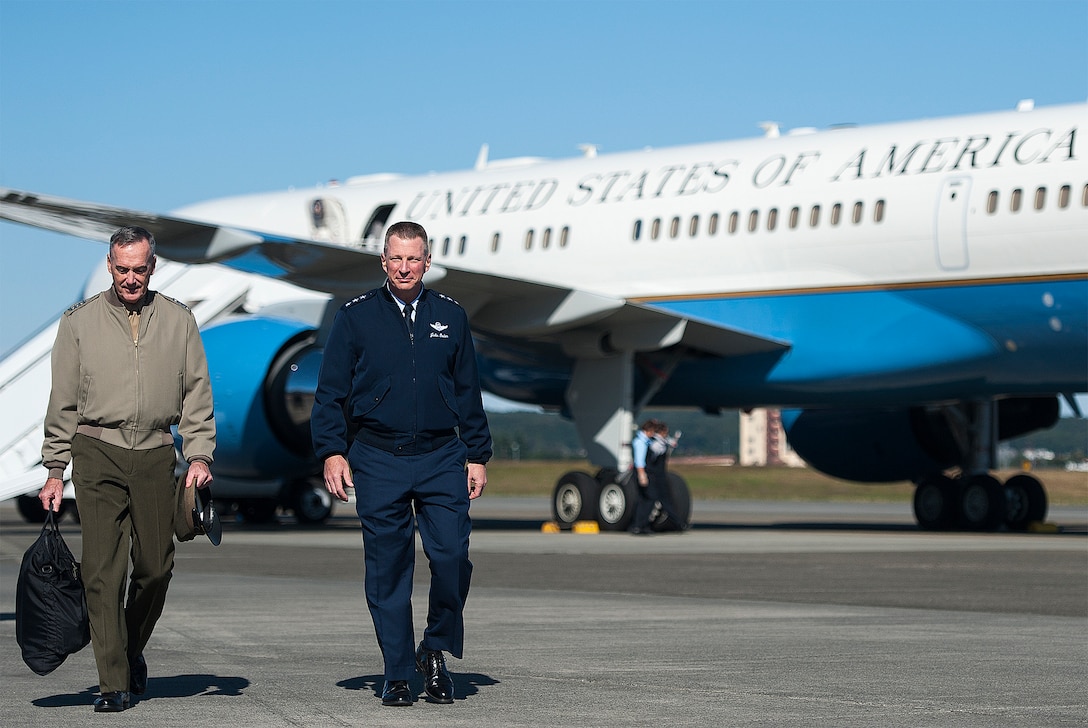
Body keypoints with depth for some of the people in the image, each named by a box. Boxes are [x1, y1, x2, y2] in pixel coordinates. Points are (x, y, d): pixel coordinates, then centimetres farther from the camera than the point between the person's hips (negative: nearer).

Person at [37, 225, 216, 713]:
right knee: (103, 569, -8)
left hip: (155, 455, 2)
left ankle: (133, 650, 28)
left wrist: (200, 454, -1)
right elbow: (62, 402, 8)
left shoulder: (178, 321, 9)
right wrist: (55, 471, 5)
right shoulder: (79, 322, 6)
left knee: (156, 567, 3)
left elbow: (197, 393, 11)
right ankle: (112, 681, -6)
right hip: (97, 453, -1)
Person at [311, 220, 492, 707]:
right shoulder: (356, 317, 4)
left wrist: (477, 456, 10)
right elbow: (330, 392, 5)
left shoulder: (450, 317, 10)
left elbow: (468, 394, 14)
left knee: (452, 557, -11)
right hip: (377, 462, -1)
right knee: (387, 571, 1)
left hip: (441, 459, 1)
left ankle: (435, 650, 11)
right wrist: (332, 452, -5)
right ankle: (397, 674, 10)